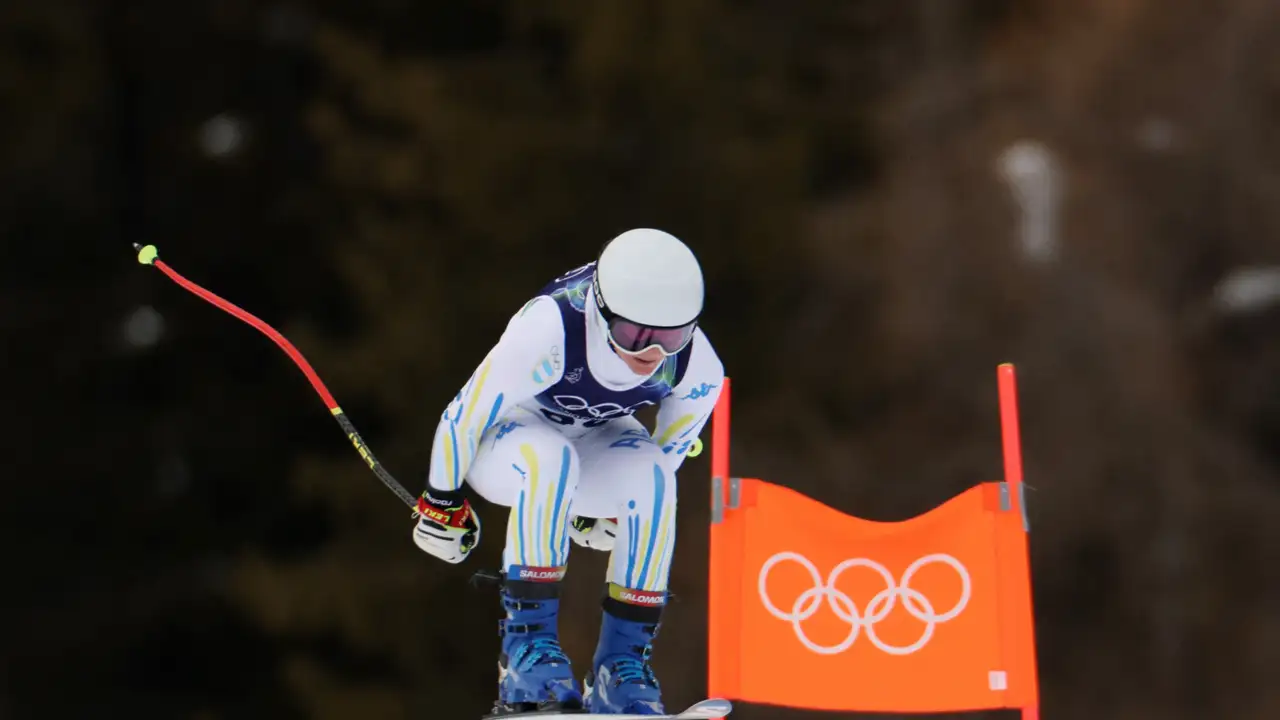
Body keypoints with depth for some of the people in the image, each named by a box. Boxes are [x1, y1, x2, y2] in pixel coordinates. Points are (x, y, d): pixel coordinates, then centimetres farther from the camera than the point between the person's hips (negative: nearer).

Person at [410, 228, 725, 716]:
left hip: (593, 441, 4)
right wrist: (442, 504, -9)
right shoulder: (547, 332, -38)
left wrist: (617, 506, 11)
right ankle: (527, 642, -29)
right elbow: (463, 415, -22)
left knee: (650, 477, -30)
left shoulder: (698, 369, -24)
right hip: (505, 441, -3)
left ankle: (621, 662, -20)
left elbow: (668, 451, -2)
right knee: (552, 459, -38)